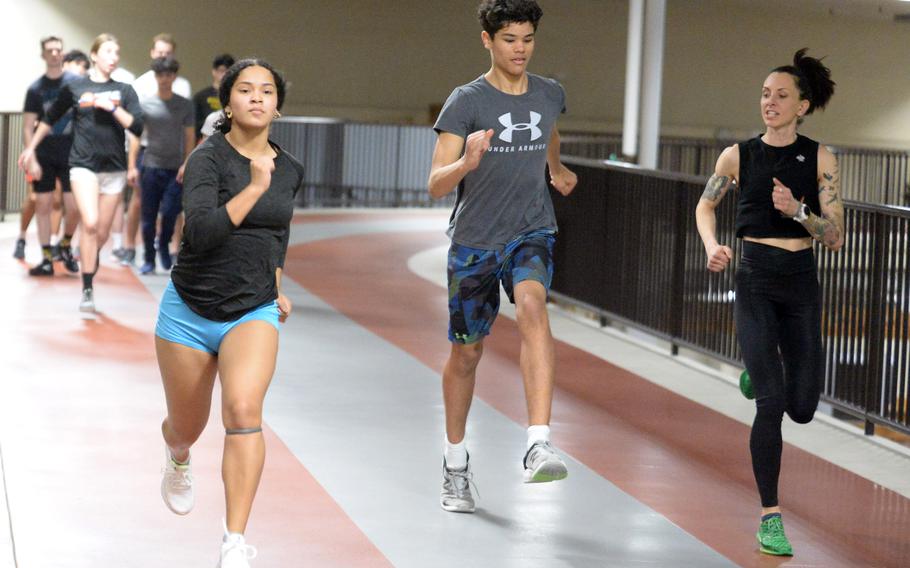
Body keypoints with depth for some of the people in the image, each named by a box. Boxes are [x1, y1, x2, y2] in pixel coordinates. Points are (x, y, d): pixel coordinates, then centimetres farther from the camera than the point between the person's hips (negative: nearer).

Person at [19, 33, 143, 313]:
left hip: (113, 168, 2)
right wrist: (31, 148, 19)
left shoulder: (124, 91, 6)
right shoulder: (74, 88, 3)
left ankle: (90, 262, 36)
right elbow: (50, 119, 15)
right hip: (83, 165, -2)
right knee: (90, 223, -20)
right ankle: (87, 289, -14)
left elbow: (137, 127, -4)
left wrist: (112, 107, -13)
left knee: (102, 233, 5)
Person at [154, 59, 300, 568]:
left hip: (253, 314, 2)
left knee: (244, 409, -26)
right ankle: (179, 461, 56)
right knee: (186, 429, 15)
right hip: (191, 311, -2)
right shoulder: (208, 158, -14)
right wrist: (254, 188, -30)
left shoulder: (290, 170, 2)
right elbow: (201, 232, -29)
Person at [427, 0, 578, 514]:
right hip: (474, 240, -1)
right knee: (467, 351, 9)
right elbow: (437, 186, -18)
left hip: (531, 231, 1)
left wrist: (557, 169, 36)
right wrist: (468, 162, -36)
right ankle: (456, 465, 30)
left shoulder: (551, 96, 4)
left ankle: (539, 445, -38)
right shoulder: (466, 102, -10)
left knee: (533, 307, -29)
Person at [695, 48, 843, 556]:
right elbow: (706, 205, 18)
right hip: (755, 282, -1)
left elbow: (836, 237, -4)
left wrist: (798, 211, -20)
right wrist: (712, 245, -1)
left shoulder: (820, 158, -1)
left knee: (802, 409, 4)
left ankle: (760, 373, 40)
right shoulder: (739, 156, 0)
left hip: (802, 285, 2)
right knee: (771, 404, -12)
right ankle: (771, 516, -2)